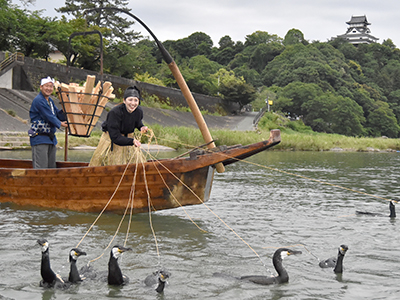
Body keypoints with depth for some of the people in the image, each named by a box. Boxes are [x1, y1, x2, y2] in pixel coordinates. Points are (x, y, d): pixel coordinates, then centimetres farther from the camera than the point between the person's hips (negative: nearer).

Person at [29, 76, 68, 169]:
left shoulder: (50, 101, 16)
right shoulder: (38, 100, -13)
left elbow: (59, 114, 15)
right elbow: (49, 116, -15)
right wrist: (60, 124, -2)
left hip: (51, 138, 9)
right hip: (40, 139, -9)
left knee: (52, 166, 11)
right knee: (41, 168, -10)